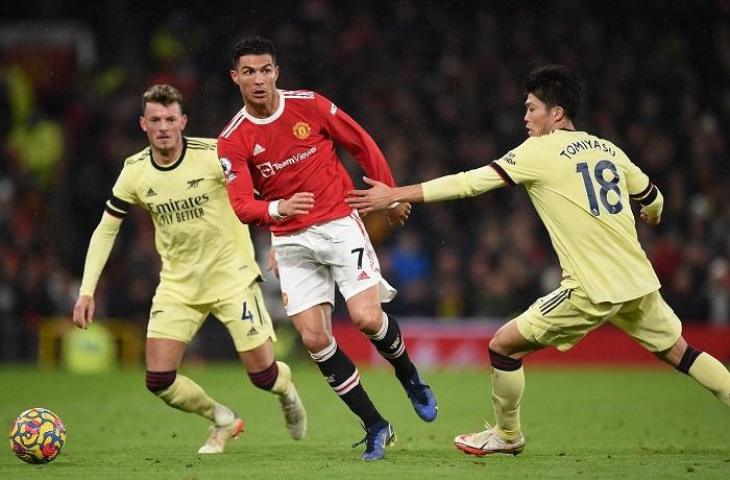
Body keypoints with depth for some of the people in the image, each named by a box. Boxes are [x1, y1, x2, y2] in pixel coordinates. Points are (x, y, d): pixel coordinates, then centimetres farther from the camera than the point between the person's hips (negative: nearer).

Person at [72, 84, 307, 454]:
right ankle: (223, 421, 19)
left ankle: (286, 390, 34)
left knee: (262, 374, -6)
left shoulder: (214, 155, -17)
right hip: (177, 282, 3)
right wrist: (87, 291, -3)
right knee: (159, 381, -8)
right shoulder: (135, 172, -5)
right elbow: (105, 230, 4)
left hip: (231, 274, -3)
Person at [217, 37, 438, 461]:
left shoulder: (310, 106, -7)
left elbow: (363, 145, 5)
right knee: (315, 339, -7)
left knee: (367, 318, -17)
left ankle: (410, 377, 16)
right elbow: (242, 205, -14)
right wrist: (278, 208, -35)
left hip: (340, 224, -2)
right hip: (292, 241, 2)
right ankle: (376, 427, 5)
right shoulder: (233, 140, -6)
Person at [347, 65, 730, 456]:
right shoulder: (608, 149, 13)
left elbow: (470, 183, -9)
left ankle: (507, 435, 20)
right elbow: (652, 199, 26)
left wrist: (395, 195, -5)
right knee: (678, 352, 22)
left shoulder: (540, 151, -5)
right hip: (639, 283, 7)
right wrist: (651, 214, 53)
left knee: (504, 346, 6)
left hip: (593, 290, -7)